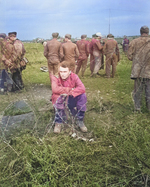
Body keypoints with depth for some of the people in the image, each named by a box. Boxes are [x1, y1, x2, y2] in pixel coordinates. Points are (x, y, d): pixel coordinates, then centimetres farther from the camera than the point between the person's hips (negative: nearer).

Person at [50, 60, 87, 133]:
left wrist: (70, 93, -37)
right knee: (60, 99, -37)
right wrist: (70, 89, -31)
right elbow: (55, 89, -36)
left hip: (71, 99, 2)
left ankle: (80, 121, -10)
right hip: (59, 100, -2)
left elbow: (82, 88, -27)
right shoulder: (55, 77, -16)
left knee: (83, 95, -25)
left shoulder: (74, 76, -11)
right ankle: (58, 122, -15)